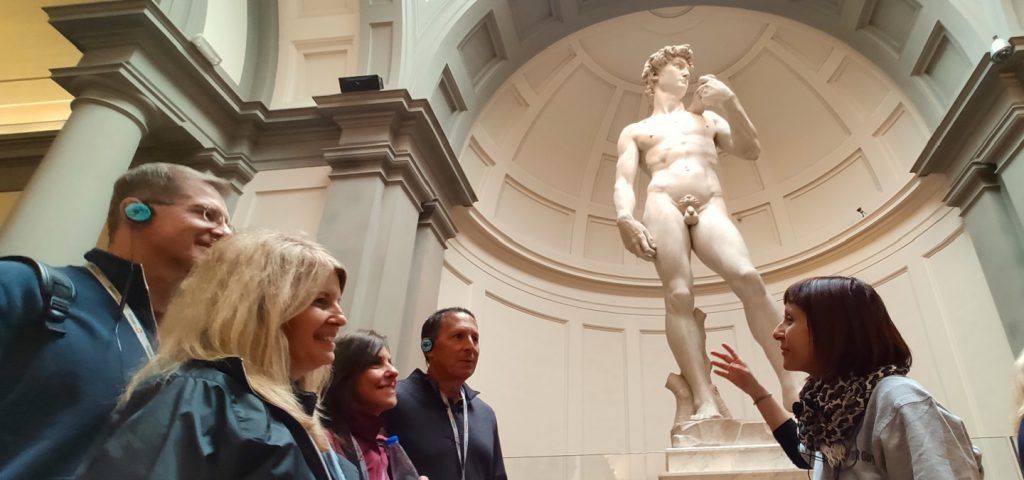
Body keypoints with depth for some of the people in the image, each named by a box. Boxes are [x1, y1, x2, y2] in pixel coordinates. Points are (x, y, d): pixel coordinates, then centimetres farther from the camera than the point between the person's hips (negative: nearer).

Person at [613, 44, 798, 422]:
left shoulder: (708, 117, 32)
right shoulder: (634, 131, 25)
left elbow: (751, 151, 17)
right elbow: (623, 182, 9)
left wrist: (729, 102, 4)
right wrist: (625, 217, -14)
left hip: (710, 207, 1)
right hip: (663, 204, -1)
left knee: (747, 277, -24)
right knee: (678, 296, -21)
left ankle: (791, 388, -25)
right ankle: (706, 403, -28)